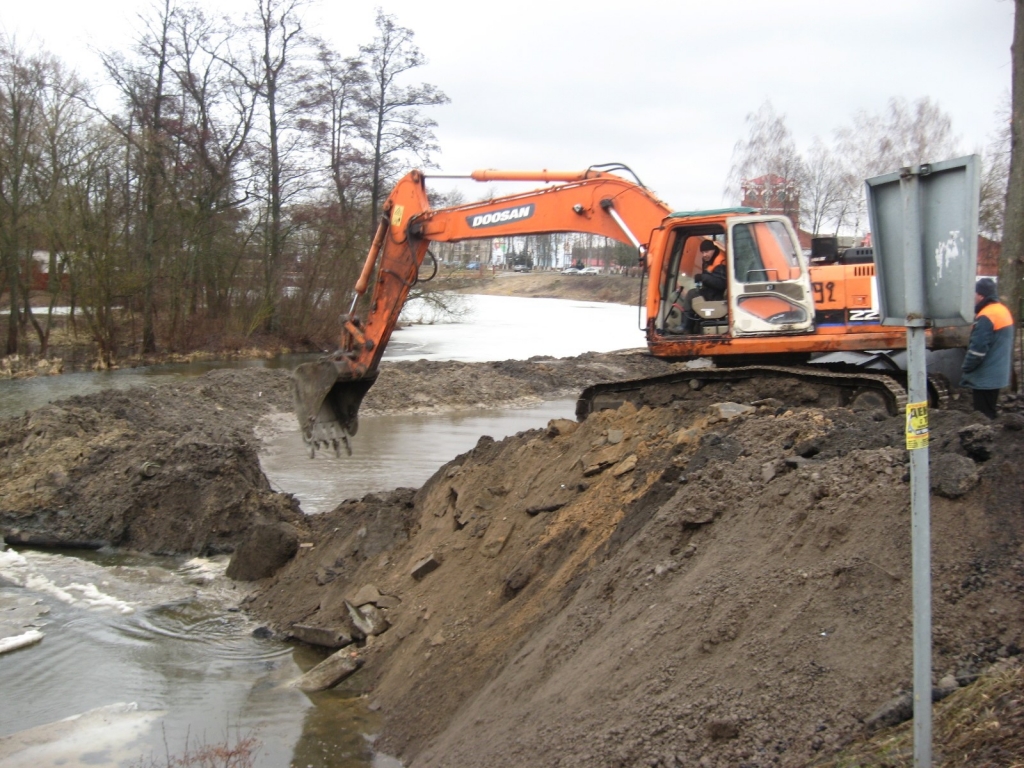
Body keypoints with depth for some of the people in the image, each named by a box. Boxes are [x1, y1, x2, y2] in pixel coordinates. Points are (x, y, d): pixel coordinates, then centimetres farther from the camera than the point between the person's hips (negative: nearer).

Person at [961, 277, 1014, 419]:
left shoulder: (986, 317, -21)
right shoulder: (1003, 311, 12)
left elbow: (977, 349, -23)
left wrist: (966, 369, -13)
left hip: (984, 376, -10)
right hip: (997, 374, 10)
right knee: (990, 413, 17)